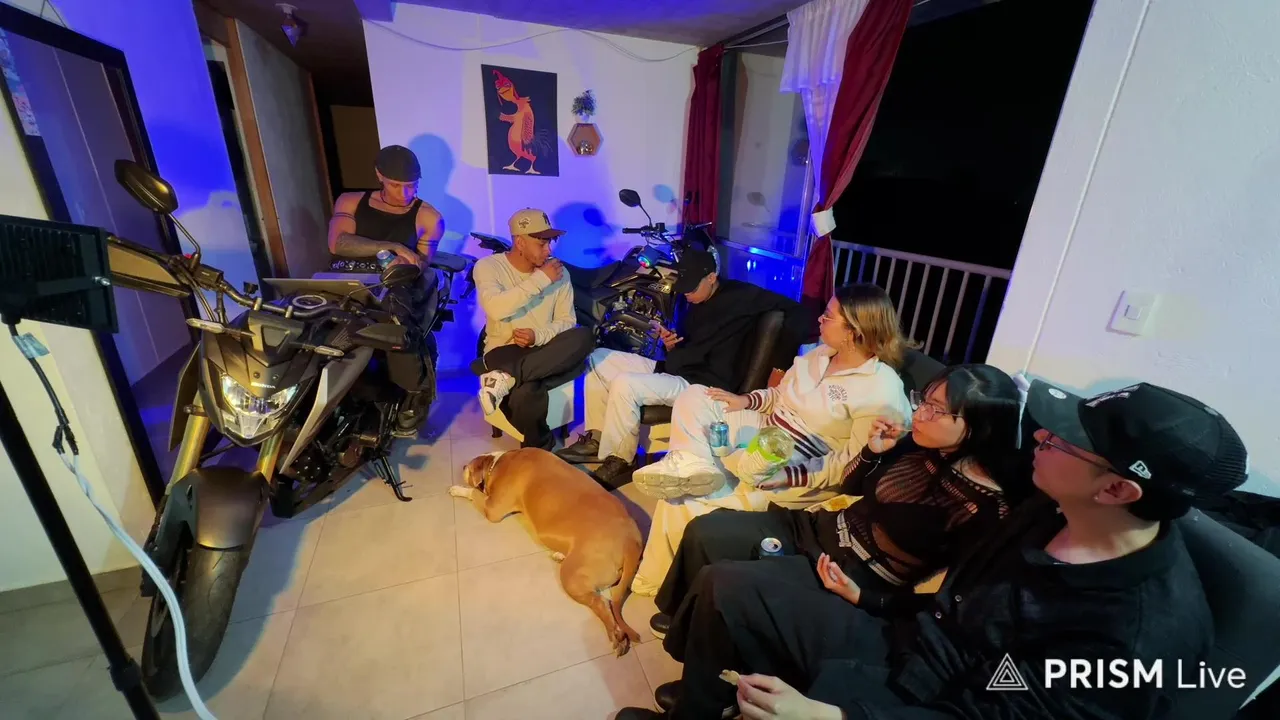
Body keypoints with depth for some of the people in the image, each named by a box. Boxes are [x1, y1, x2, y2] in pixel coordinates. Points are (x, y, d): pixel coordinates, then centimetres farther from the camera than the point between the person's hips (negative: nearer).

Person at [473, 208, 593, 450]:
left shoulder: (558, 272, 4)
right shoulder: (487, 266, -4)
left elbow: (567, 321, 2)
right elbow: (496, 309, -23)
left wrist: (539, 336, -18)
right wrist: (540, 279, -20)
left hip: (544, 352, 4)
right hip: (504, 350, -3)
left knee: (584, 337, -31)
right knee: (527, 393, -38)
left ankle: (506, 377, -32)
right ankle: (539, 446, -7)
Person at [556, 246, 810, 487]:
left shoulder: (739, 295, -9)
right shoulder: (696, 304, 15)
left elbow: (794, 312, -15)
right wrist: (670, 345, 0)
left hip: (702, 385, -9)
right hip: (672, 371, 9)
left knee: (624, 385, -30)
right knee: (598, 359, 6)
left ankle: (619, 462, -9)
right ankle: (598, 438, 7)